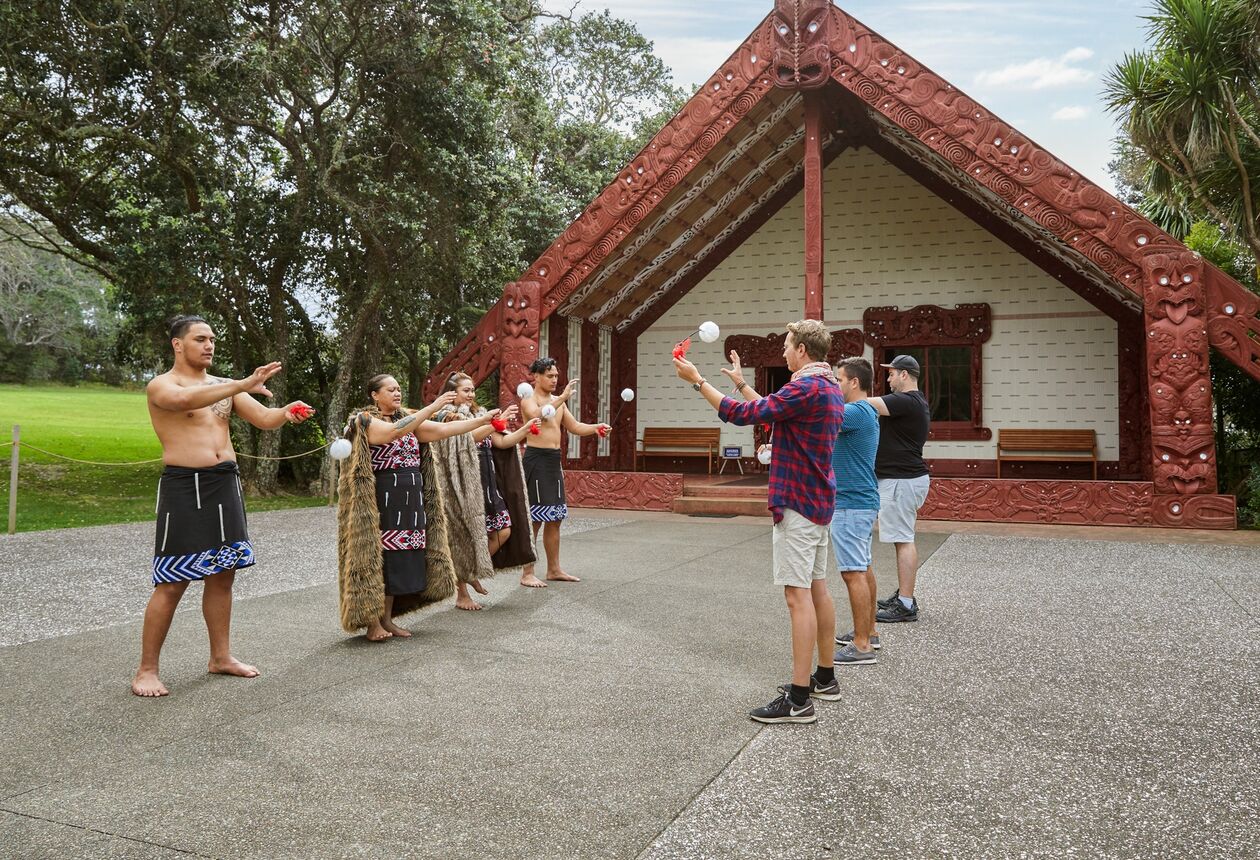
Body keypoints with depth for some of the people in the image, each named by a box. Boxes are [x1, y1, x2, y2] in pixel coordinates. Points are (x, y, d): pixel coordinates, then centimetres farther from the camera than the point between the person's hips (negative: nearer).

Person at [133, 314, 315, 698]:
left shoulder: (225, 386, 15)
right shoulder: (161, 385, -5)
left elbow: (263, 418, 7)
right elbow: (185, 399, -28)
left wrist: (286, 412, -16)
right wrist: (243, 385, -39)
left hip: (226, 484, 6)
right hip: (184, 485, -6)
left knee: (222, 575, 12)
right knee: (172, 582, -5)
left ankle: (220, 656, 24)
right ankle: (146, 669, 7)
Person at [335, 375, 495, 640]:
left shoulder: (408, 418, 14)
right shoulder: (365, 421, -7)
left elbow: (442, 430, 5)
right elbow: (395, 431, -26)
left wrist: (483, 420, -2)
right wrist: (433, 407, -31)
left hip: (411, 499, 7)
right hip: (382, 501, -7)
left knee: (402, 560, 8)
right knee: (379, 560, -3)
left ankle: (387, 619, 18)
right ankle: (373, 623, 7)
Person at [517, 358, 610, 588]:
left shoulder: (558, 401, 18)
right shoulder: (529, 400, -6)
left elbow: (575, 427, 18)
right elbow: (537, 415, -28)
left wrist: (595, 427, 1)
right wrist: (562, 397, -30)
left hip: (554, 460, 8)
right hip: (536, 459, -8)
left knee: (554, 519, 12)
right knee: (534, 519, -8)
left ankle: (554, 570, 21)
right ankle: (527, 573, -2)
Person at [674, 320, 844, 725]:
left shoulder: (807, 388, -19)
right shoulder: (829, 387, 14)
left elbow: (743, 414, -21)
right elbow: (771, 410, 24)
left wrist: (697, 380, -13)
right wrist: (741, 383, 30)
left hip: (798, 503, -10)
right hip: (818, 501, 10)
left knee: (798, 595, -9)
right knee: (817, 588, 16)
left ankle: (799, 700, -6)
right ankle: (825, 677, 27)